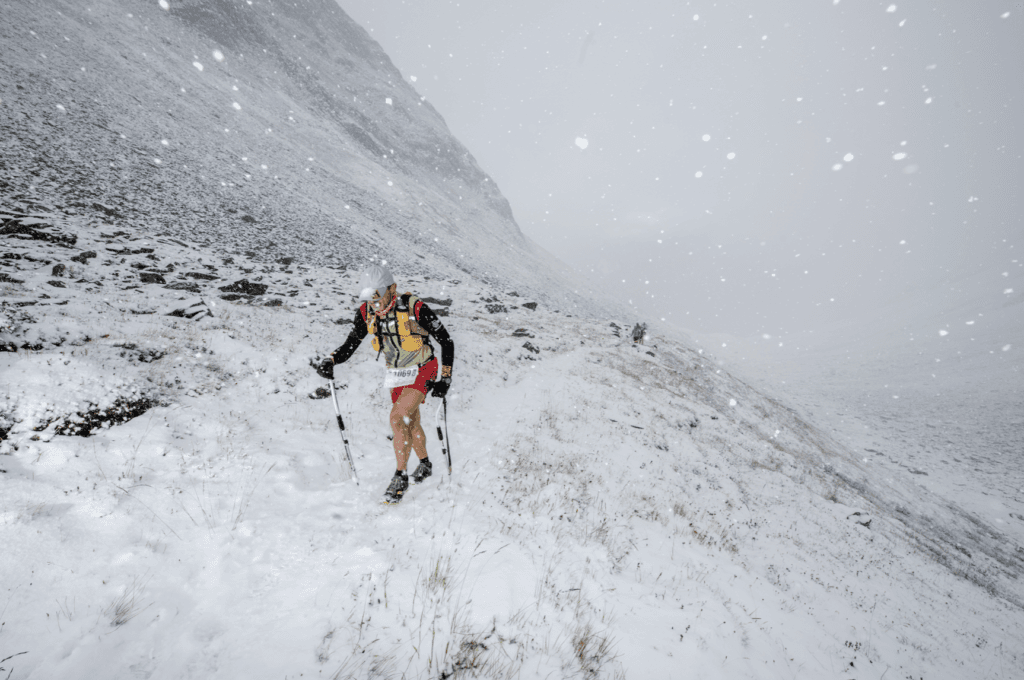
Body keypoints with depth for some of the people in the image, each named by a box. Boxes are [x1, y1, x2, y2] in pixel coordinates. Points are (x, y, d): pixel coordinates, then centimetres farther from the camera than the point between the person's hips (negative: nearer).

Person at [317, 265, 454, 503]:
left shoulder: (416, 309, -25)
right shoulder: (366, 313, -9)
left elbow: (446, 341, -16)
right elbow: (350, 345, 1)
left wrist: (446, 377, -18)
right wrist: (331, 361, -18)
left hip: (422, 371, -6)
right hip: (396, 374, 6)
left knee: (397, 418, -20)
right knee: (410, 423, 16)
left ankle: (400, 476, -6)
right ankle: (425, 465, 40)